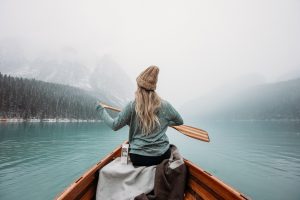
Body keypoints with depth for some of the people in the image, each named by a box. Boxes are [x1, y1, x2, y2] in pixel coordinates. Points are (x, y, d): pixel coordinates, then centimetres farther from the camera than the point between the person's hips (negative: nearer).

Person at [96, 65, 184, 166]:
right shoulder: (165, 105, -5)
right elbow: (180, 121, 10)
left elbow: (114, 125, -4)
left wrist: (101, 109, 9)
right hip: (162, 156, 1)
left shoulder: (132, 106, -12)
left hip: (138, 158, 0)